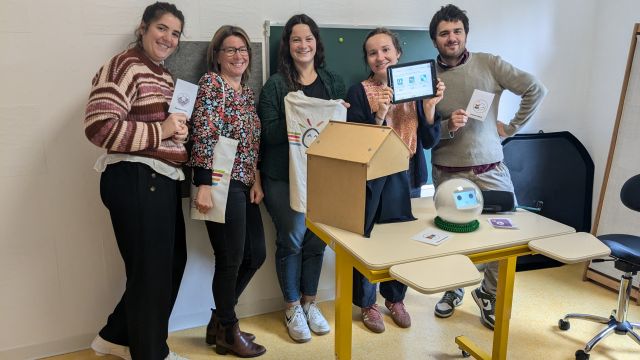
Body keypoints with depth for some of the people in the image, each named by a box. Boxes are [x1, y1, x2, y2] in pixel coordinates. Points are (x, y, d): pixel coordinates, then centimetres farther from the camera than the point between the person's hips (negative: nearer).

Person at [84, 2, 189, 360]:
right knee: (151, 270, 2)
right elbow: (100, 127, -22)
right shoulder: (124, 67, -11)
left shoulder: (166, 76, 18)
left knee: (172, 262, 18)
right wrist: (161, 130, -16)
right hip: (135, 181, -10)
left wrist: (180, 130, 6)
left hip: (162, 180, 10)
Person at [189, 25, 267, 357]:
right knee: (231, 259, 0)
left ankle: (219, 321, 29)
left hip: (244, 183, 9)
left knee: (256, 254, 12)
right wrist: (203, 185, -22)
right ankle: (228, 332, 22)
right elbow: (204, 136, -16)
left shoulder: (247, 91, 18)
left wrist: (257, 180, 9)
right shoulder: (211, 83, -7)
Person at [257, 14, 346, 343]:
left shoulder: (333, 82, 9)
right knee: (291, 240, 2)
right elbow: (268, 134, -9)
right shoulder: (275, 84, -2)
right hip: (284, 176, -3)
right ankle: (292, 307, 21)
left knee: (316, 239, 9)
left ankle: (309, 302, 28)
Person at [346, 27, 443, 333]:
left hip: (408, 178, 4)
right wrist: (379, 115, -26)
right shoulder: (358, 92, -7)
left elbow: (430, 141, 1)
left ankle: (395, 298, 36)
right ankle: (367, 303, 28)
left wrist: (430, 107, -13)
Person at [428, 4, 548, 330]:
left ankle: (489, 294, 23)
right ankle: (453, 289, 37)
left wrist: (511, 127, 0)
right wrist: (448, 126, -19)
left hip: (491, 170, 0)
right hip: (447, 173, 1)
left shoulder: (488, 64, -1)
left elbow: (536, 90, 0)